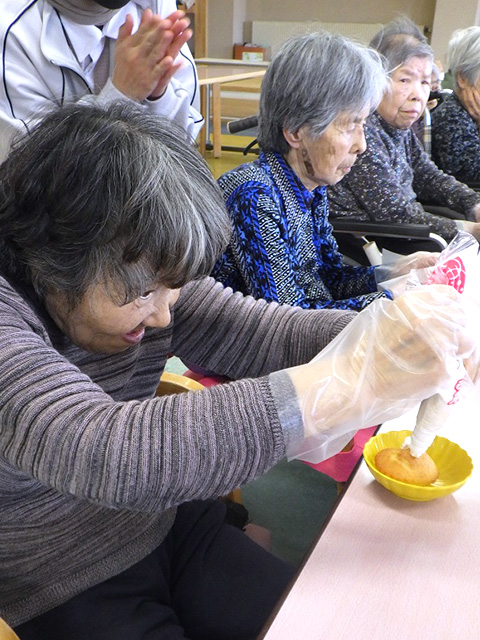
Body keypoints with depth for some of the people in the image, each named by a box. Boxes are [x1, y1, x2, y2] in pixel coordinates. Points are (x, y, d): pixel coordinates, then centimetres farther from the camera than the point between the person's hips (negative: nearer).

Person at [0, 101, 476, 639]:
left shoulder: (143, 273, -8)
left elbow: (261, 332, -9)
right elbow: (102, 454, -41)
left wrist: (390, 332, -28)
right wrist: (353, 379, -44)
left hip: (170, 522, 5)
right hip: (67, 597, -4)